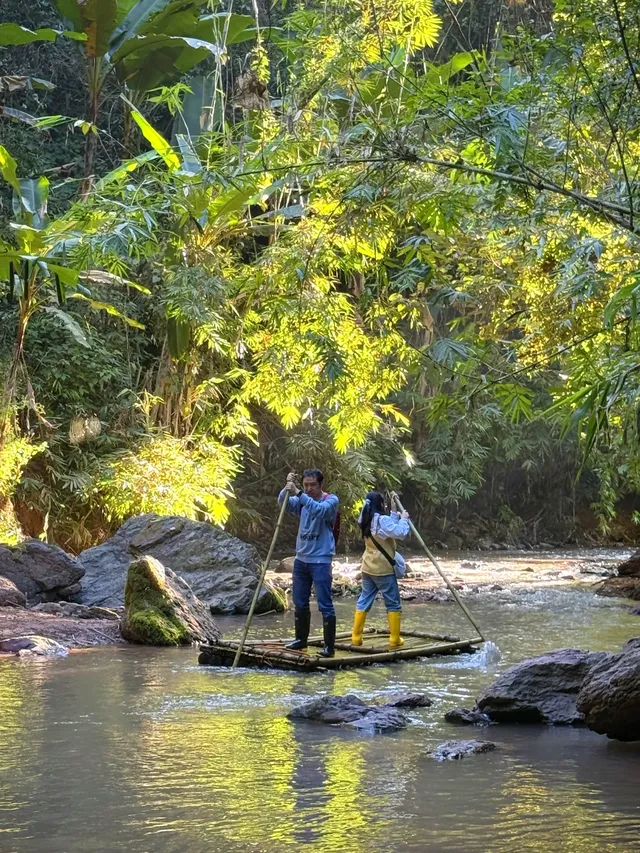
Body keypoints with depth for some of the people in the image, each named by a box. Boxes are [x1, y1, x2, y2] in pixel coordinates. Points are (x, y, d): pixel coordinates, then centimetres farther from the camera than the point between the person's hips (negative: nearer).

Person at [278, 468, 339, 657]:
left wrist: (298, 493, -36)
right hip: (301, 559, 6)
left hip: (321, 560, -6)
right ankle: (301, 639, 28)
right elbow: (283, 503, -6)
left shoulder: (331, 500, -9)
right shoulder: (302, 500, 9)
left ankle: (329, 645, -5)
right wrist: (287, 488, -25)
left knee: (325, 605, -7)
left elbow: (318, 510, -29)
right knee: (300, 603, 15)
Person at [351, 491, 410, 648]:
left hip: (368, 568, 8)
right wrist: (404, 519, -8)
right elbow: (400, 533, -23)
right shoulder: (382, 520, -18)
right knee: (393, 604, 2)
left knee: (364, 601, 11)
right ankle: (395, 639, 4)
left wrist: (395, 514, 14)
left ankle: (356, 637, 11)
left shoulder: (367, 521, 8)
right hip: (383, 569, -8)